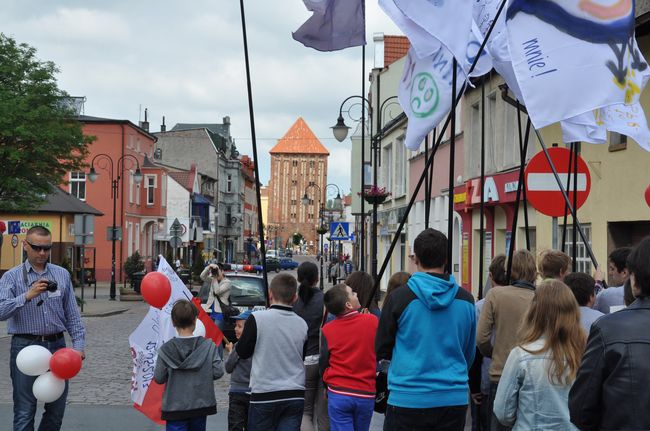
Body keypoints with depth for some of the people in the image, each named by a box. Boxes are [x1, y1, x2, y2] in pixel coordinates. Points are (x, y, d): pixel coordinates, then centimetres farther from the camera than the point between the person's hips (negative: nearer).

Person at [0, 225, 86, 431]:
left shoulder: (62, 275, 9)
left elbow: (72, 314, 9)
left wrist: (78, 344, 0)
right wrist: (27, 296, -26)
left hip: (57, 345, 3)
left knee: (57, 408, 11)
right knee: (24, 412, 1)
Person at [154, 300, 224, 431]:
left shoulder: (165, 350, -10)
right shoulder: (208, 346, -8)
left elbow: (159, 378, -5)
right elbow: (218, 371, -8)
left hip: (175, 407, -2)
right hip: (201, 405, 2)